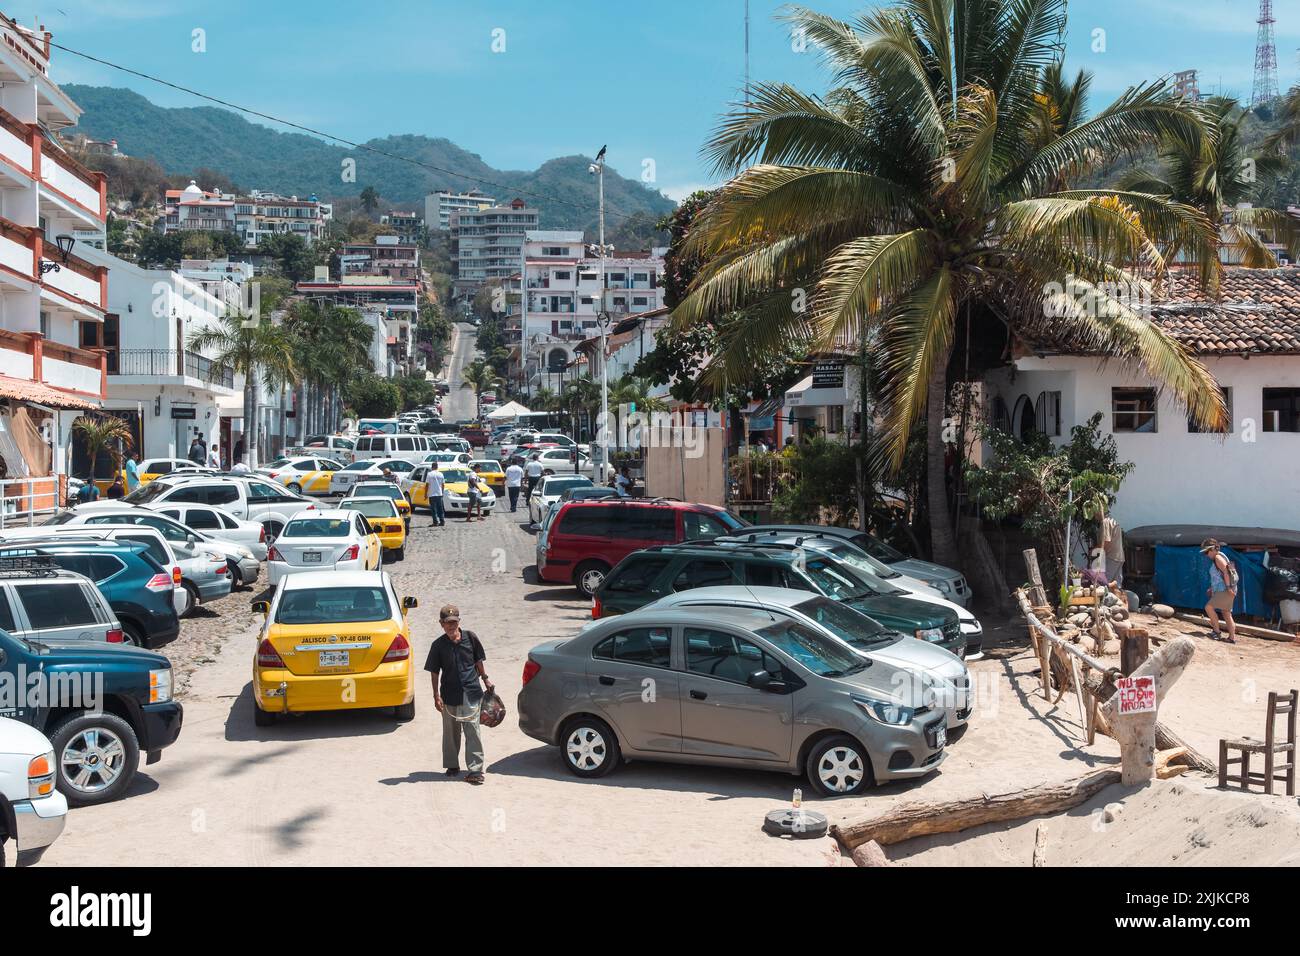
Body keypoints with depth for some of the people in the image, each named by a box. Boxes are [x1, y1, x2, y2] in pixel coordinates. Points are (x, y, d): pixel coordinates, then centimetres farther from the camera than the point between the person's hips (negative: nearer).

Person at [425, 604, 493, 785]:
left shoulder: (470, 638, -2)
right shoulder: (439, 645, -3)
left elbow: (478, 661, 12)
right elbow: (435, 672, 0)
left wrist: (485, 679, 12)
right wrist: (436, 695, -4)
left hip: (471, 693, -1)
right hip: (449, 695, 1)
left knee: (473, 731, -5)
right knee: (451, 732, 12)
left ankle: (475, 769, -5)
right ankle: (452, 765, 28)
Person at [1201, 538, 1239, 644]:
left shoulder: (1218, 557, -11)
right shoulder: (1216, 559, 18)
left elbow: (1225, 572, -22)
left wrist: (1228, 587, -27)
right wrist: (1212, 588, 24)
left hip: (1225, 590, -11)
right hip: (1221, 590, 11)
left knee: (1208, 607, -15)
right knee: (1226, 613, 11)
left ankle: (1216, 631, -9)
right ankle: (1232, 638, 12)